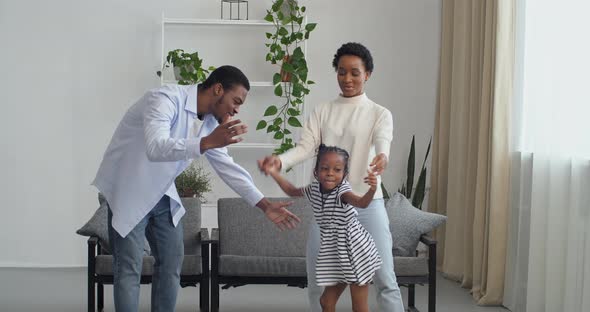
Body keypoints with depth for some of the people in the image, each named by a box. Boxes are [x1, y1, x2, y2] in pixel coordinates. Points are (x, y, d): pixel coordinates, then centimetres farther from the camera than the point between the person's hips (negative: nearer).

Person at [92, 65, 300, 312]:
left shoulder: (211, 121, -1)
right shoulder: (165, 99, -26)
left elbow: (228, 167, 6)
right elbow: (156, 148, -42)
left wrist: (265, 205, 1)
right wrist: (208, 142, -53)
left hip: (162, 194, 8)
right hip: (127, 191, -8)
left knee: (171, 263, 7)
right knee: (129, 270, -7)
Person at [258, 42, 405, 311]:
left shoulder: (380, 113, 2)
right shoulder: (322, 112, 9)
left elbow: (382, 143, -18)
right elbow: (305, 147, -5)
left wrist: (382, 157, -43)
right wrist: (279, 161, -27)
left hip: (368, 204, -2)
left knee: (385, 279, -1)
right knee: (317, 280, 7)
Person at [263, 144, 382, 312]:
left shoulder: (342, 191, -20)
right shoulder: (315, 189, 2)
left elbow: (361, 202, -40)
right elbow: (292, 191, 21)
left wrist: (372, 189, -60)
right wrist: (274, 173, 13)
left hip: (354, 253, -7)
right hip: (333, 254, 7)